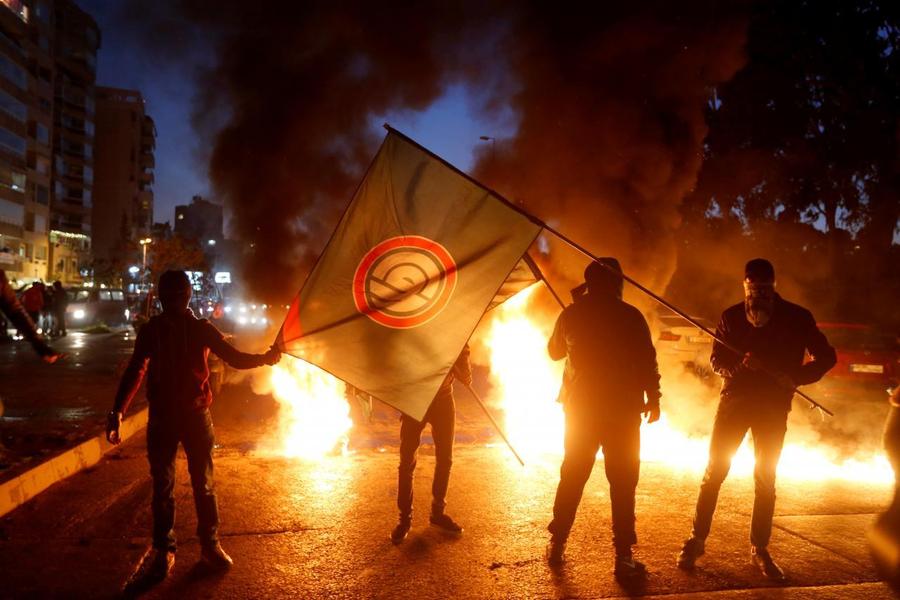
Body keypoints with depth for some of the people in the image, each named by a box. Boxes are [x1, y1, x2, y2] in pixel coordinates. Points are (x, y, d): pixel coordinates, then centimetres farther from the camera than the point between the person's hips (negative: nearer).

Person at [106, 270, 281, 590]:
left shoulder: (201, 328, -1)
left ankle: (209, 544, 18)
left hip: (195, 414, 0)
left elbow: (234, 357, -3)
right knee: (162, 486, 5)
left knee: (203, 482, 5)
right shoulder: (151, 330, 0)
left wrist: (265, 358, -20)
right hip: (161, 417, 1)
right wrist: (117, 411, -15)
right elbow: (135, 371, -3)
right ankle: (162, 550, 16)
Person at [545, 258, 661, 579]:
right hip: (622, 408, -3)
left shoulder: (571, 314, 2)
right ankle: (623, 556, 2)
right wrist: (653, 398, 2)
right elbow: (647, 361, -10)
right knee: (622, 481, 3)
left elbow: (554, 351, 17)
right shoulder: (630, 315, -7)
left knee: (572, 476, 14)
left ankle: (557, 543, 20)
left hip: (581, 407, 3)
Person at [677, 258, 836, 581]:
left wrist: (795, 377, -15)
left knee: (766, 480, 7)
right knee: (714, 472, 0)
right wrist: (739, 366, -19)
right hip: (734, 399, 0)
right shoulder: (731, 316, 1)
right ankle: (696, 540, 11)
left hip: (774, 406, 0)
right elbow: (716, 360, 3)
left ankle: (760, 549, 20)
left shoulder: (797, 318, -2)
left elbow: (826, 357, 3)